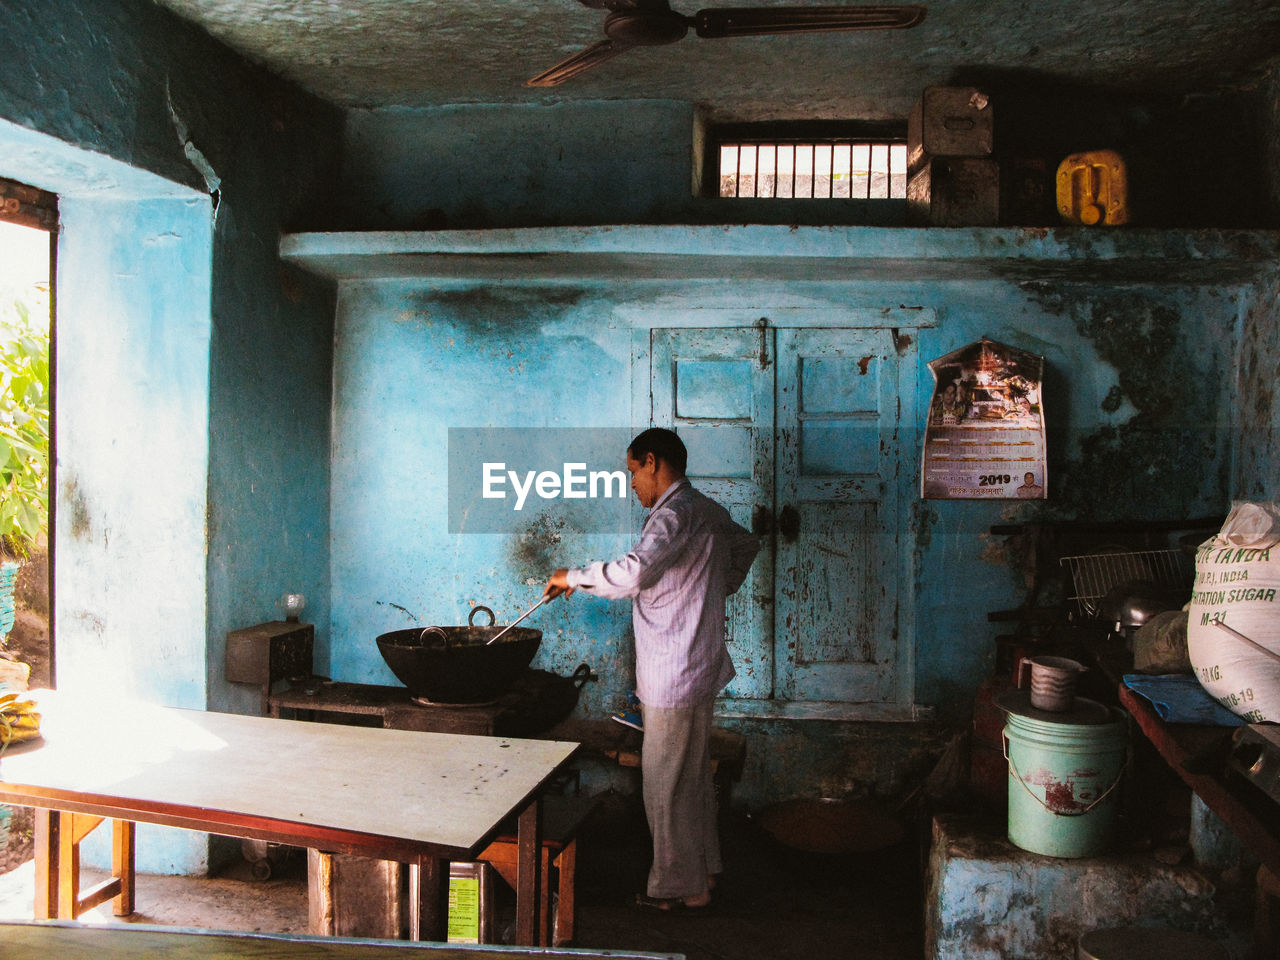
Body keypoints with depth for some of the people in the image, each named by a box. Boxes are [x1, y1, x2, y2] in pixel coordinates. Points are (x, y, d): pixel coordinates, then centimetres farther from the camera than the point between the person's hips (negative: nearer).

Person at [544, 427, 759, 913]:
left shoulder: (673, 515, -20)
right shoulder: (709, 511, 11)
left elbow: (633, 572, -36)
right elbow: (746, 546, 31)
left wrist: (574, 576, -23)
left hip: (673, 677, -10)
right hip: (701, 668, 10)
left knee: (666, 782, 2)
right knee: (694, 773, 20)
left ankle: (682, 887, 14)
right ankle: (704, 868, 32)